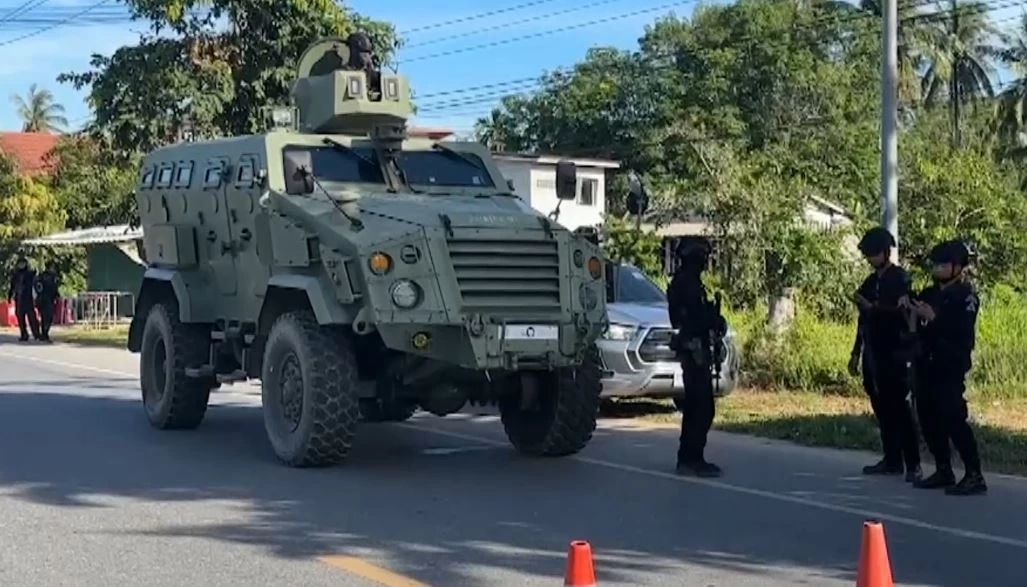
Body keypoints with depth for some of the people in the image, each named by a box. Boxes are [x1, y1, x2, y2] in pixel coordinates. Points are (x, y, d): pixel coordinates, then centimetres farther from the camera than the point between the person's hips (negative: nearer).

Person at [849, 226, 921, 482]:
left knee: (899, 407, -8)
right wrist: (856, 353, 19)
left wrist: (872, 307, -21)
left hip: (892, 355, -7)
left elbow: (903, 314, -16)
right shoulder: (870, 282, 16)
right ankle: (892, 460, 14)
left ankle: (913, 464, -6)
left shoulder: (901, 279, -5)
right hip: (873, 355, 7)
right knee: (881, 408, 8)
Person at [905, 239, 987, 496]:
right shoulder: (929, 294, 15)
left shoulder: (965, 296, -7)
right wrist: (909, 310, -2)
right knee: (929, 419, 8)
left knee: (953, 419, -13)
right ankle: (943, 471, 18)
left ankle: (974, 475, -9)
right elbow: (917, 326, 16)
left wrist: (933, 318, -26)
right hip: (926, 366, 8)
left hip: (951, 368, -8)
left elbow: (963, 332, -19)